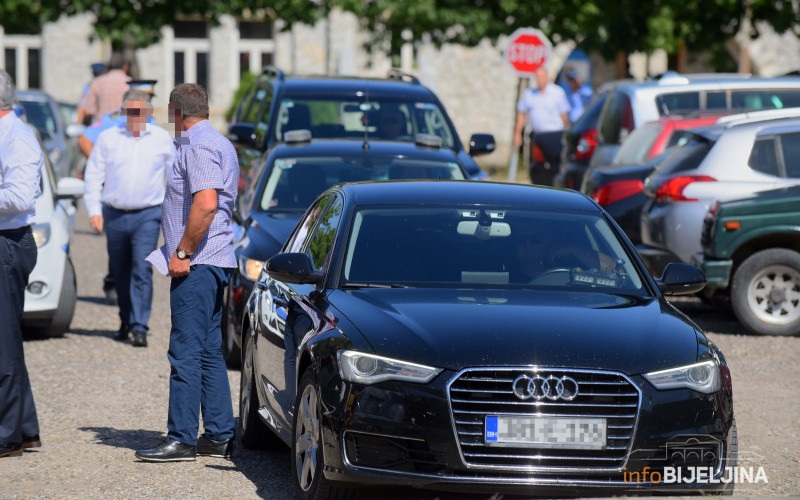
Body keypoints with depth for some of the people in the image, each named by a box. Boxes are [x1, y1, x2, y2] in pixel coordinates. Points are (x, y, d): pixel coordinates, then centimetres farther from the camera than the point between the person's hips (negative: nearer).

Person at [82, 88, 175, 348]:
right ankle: (126, 321, 27)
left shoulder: (162, 139, 5)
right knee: (120, 273, 10)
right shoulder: (108, 138, 3)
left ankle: (139, 327, -15)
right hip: (114, 214, 2)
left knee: (142, 270, -13)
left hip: (147, 215, -2)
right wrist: (94, 210, -4)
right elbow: (93, 175, 5)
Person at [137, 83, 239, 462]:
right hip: (215, 260, 11)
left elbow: (206, 204, -26)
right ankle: (219, 436, 13)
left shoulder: (198, 147, -13)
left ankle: (181, 439, -9)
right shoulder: (220, 144, 20)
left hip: (197, 264, -11)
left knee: (186, 351, -9)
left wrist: (182, 253, -21)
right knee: (209, 351, 12)